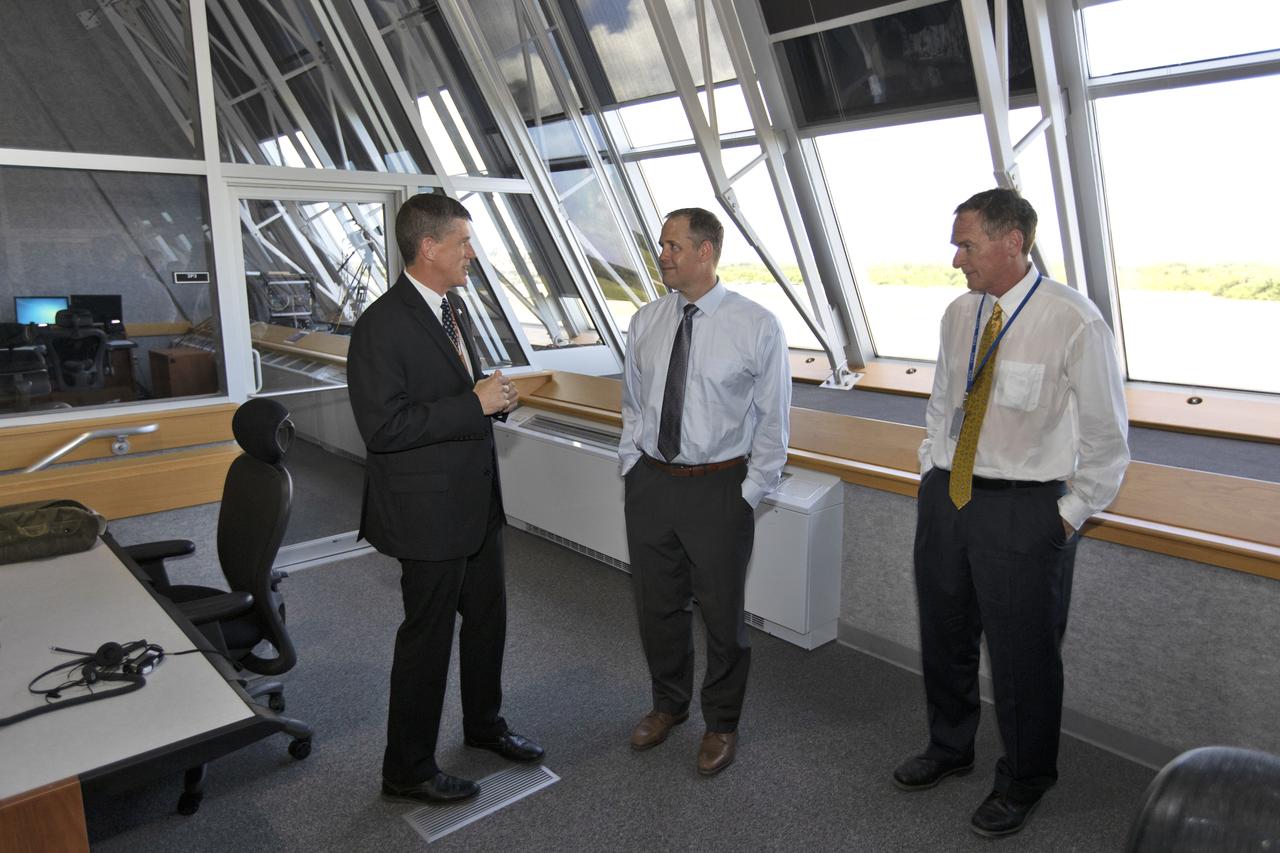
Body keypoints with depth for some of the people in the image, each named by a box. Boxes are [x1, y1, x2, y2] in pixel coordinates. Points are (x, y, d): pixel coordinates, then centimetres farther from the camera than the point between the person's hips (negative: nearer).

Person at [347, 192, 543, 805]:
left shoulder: (453, 308, 9)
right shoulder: (382, 325, -20)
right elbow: (382, 427, -26)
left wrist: (494, 396, -2)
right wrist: (474, 403, -25)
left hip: (477, 500, 9)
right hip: (428, 510, -9)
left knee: (487, 618, 22)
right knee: (427, 638, 6)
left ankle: (483, 723, 45)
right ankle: (407, 770, 26)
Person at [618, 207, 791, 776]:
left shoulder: (756, 326, -10)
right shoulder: (645, 322, 3)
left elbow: (773, 419, -6)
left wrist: (750, 493, -8)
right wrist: (631, 464, 7)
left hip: (718, 488, -4)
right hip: (649, 483, 4)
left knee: (722, 612, 11)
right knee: (657, 606, 17)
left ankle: (721, 726, 35)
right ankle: (668, 705, 43)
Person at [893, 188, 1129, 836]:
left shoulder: (1074, 322, -15)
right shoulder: (959, 314, 4)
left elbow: (1107, 436, -9)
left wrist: (1072, 513, -7)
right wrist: (931, 472, 13)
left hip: (1024, 512, -6)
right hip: (945, 497, 6)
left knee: (1022, 656, 10)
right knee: (943, 638, 20)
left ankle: (1024, 781, 36)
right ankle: (949, 749, 45)